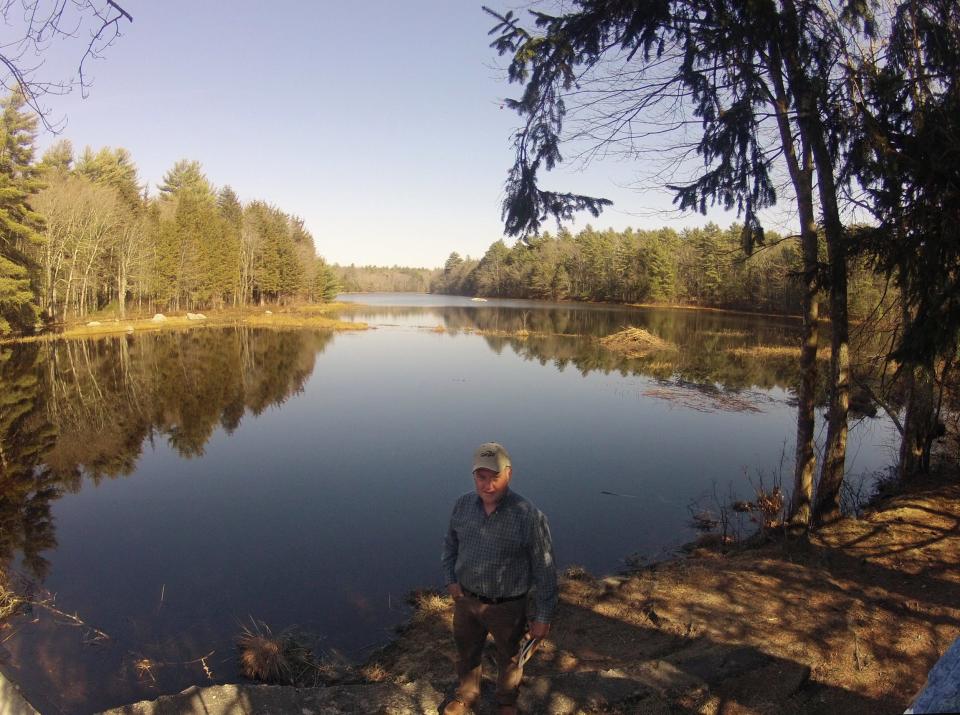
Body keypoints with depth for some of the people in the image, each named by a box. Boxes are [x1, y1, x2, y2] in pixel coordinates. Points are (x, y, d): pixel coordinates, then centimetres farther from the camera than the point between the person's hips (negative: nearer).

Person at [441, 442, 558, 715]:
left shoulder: (529, 516, -25)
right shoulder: (463, 504, -10)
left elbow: (544, 570, -17)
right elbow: (451, 544, 8)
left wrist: (543, 616, -12)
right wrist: (451, 579, 0)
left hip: (507, 607, -3)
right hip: (465, 599, 4)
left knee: (508, 659, 23)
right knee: (466, 652, 26)